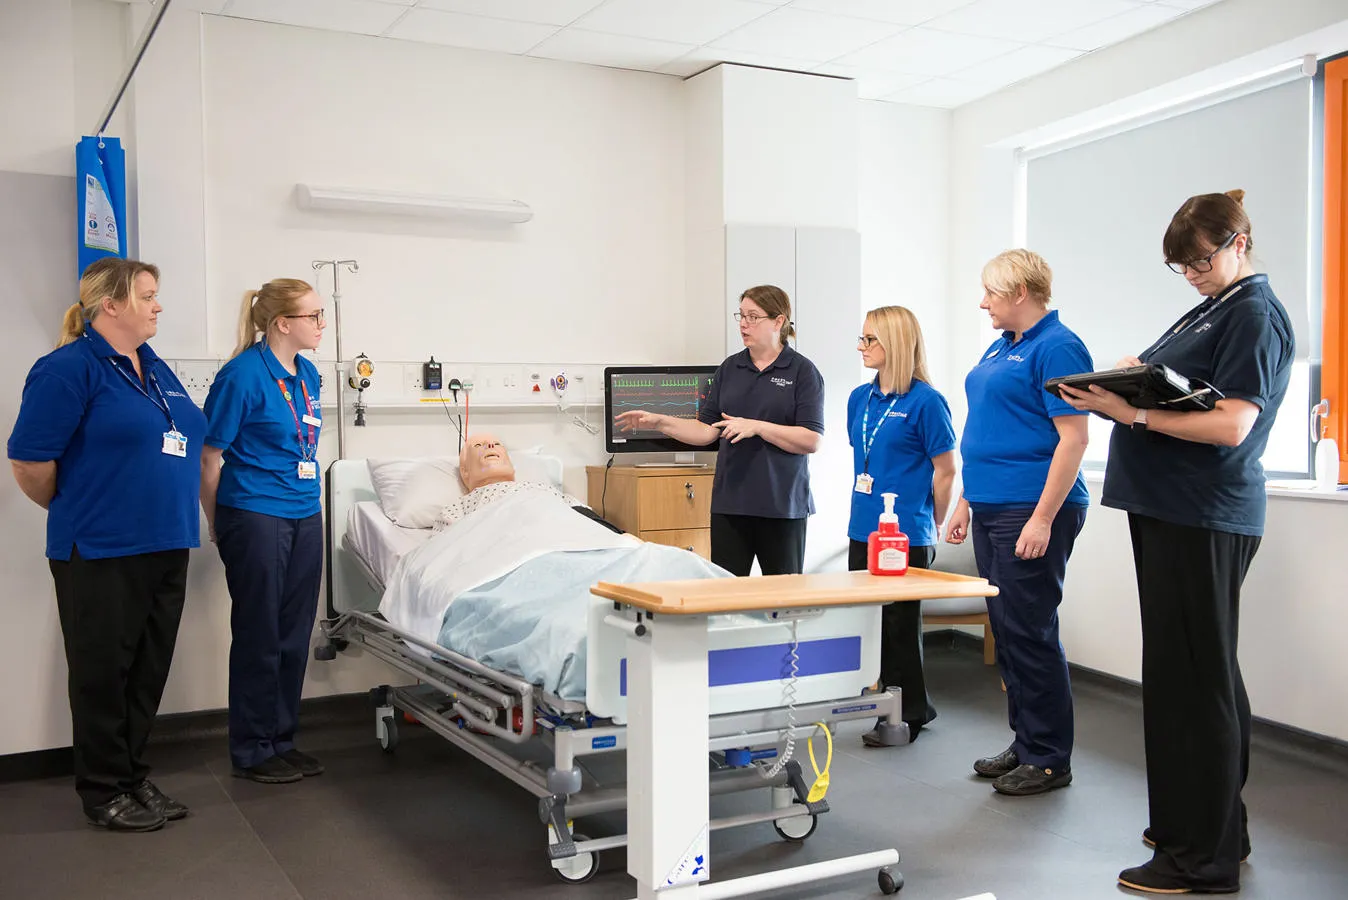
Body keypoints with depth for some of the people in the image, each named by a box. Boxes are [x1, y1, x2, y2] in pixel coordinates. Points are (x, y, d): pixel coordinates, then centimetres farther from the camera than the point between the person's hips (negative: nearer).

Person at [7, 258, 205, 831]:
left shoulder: (156, 369, 13)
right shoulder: (69, 369, -11)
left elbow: (184, 444, 23)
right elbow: (30, 463, -14)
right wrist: (75, 511, 1)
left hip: (166, 547, 7)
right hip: (102, 554, -7)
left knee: (149, 670, 14)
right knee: (103, 674, 5)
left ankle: (133, 776, 28)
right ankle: (104, 793, 18)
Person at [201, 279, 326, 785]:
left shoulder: (307, 374, 10)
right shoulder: (243, 375, -13)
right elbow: (208, 457, -10)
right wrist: (218, 526, -3)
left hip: (304, 516, 8)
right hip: (256, 517, -7)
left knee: (294, 634, 12)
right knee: (259, 636, 2)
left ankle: (282, 740, 25)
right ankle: (252, 752, 15)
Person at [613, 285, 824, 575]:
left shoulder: (802, 371, -4)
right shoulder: (729, 368, 10)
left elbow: (811, 440, -12)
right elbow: (707, 430, 9)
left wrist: (755, 426, -19)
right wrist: (659, 422, -2)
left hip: (782, 505, -4)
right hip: (729, 502, 4)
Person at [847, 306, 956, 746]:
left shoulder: (925, 401, -12)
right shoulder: (860, 398, 9)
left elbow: (945, 470, -7)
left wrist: (932, 527, 0)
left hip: (906, 536, -7)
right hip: (863, 531, 7)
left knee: (900, 624, 3)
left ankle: (910, 715, 17)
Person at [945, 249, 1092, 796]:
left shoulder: (1056, 348, -11)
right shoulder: (999, 349, 17)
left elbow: (1073, 438, -18)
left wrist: (1043, 519, -22)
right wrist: (966, 501, 20)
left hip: (1031, 512, -9)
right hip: (992, 510, 10)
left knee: (1030, 633, -4)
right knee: (1007, 630, 13)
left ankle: (1049, 760, 8)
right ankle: (1025, 744, 25)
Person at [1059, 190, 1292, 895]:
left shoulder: (1255, 315, -9)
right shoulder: (1207, 312, 19)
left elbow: (1230, 426, -19)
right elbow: (1171, 392, 23)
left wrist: (1132, 412, -23)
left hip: (1205, 519, -9)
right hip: (1170, 512, 9)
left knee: (1190, 680, -5)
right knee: (1201, 676, 16)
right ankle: (1214, 829, 28)